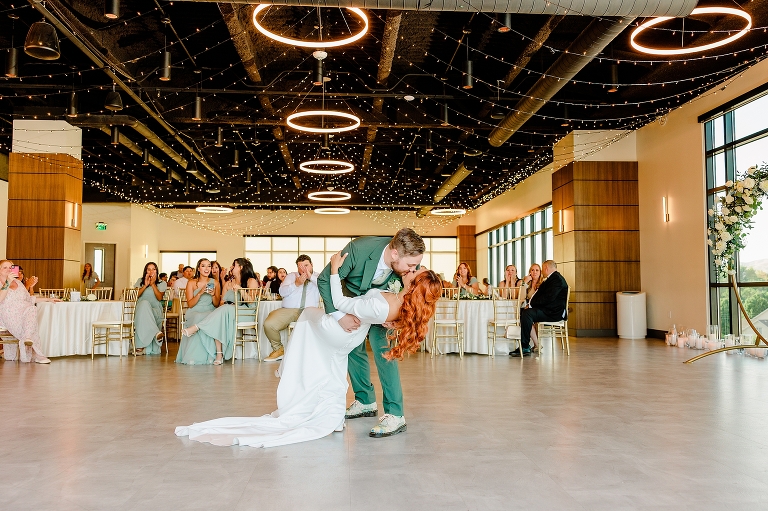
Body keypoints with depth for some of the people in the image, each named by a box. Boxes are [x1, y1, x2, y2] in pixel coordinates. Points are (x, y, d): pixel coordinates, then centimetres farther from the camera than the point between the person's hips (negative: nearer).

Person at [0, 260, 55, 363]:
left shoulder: (18, 282, 25)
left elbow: (29, 299, 29)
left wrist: (48, 299, 24)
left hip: (26, 313, 5)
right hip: (10, 316, -5)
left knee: (32, 309, -32)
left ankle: (27, 338, -43)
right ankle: (36, 355, -37)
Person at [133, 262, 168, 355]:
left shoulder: (162, 283, 15)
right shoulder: (140, 281, 19)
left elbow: (159, 298, -2)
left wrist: (153, 284, -5)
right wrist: (145, 285, -5)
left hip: (156, 311, -1)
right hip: (141, 309, 1)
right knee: (144, 303, -38)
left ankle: (140, 346, -42)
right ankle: (156, 333, -50)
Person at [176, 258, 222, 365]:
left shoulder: (215, 283, 10)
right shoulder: (191, 283, 4)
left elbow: (217, 305, 9)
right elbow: (190, 304, -4)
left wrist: (213, 295, -11)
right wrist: (200, 293, -18)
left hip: (210, 312, 2)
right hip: (194, 313, -2)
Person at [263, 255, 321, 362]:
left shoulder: (318, 277, 18)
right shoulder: (292, 276, 24)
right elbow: (282, 292, 9)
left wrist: (311, 277, -8)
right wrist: (296, 284, -6)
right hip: (288, 310, 2)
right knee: (269, 324, -26)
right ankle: (278, 349, 1)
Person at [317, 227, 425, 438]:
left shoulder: (410, 262, -31)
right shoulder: (358, 248, -39)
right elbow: (324, 280, -29)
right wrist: (339, 315, -39)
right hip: (352, 300, 1)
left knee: (383, 350, -15)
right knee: (353, 348, 6)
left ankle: (395, 415, -13)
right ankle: (365, 401, 24)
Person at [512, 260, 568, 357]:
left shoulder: (557, 279, -12)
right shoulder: (550, 279, 23)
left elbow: (548, 298, -23)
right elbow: (540, 295, 19)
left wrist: (531, 304, -16)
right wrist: (531, 304, 2)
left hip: (554, 312, -11)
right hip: (547, 310, 11)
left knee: (527, 313, -27)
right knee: (522, 312, 2)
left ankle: (525, 347, -25)